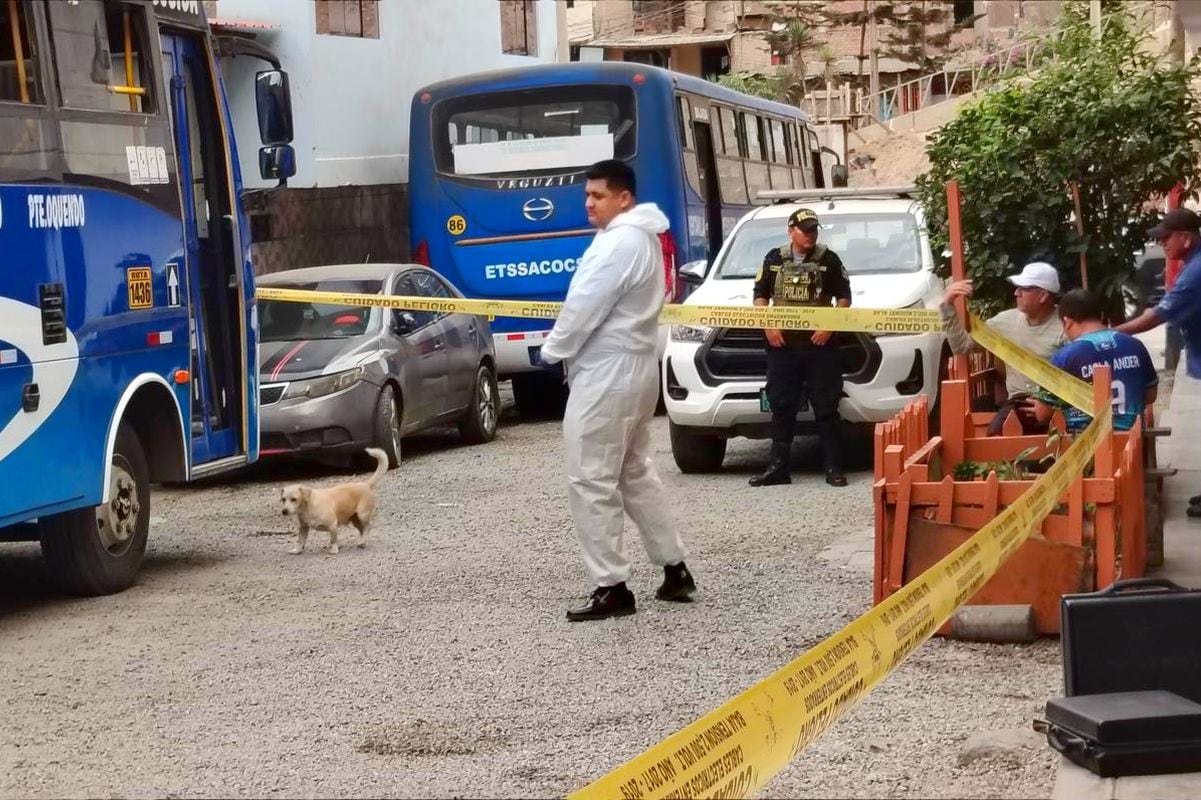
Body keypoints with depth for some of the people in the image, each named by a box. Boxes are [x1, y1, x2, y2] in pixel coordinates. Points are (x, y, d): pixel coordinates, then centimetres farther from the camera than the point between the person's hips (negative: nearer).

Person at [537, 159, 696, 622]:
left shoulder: (620, 241, -18)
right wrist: (565, 348, 11)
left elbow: (586, 305, -20)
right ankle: (675, 570, 23)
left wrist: (553, 350, -5)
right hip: (632, 368, 11)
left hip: (606, 374, -11)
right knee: (636, 474, 19)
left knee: (591, 481, -7)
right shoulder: (641, 237, 15)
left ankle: (611, 588, -5)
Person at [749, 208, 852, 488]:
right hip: (782, 345, 2)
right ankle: (778, 467, 8)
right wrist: (768, 326, -2)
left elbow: (844, 297, 4)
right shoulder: (774, 259, 8)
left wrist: (830, 327, -9)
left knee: (826, 408, -1)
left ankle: (833, 467, 2)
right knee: (781, 407, 4)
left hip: (819, 343, -2)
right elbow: (760, 295, 12)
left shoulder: (828, 260, 3)